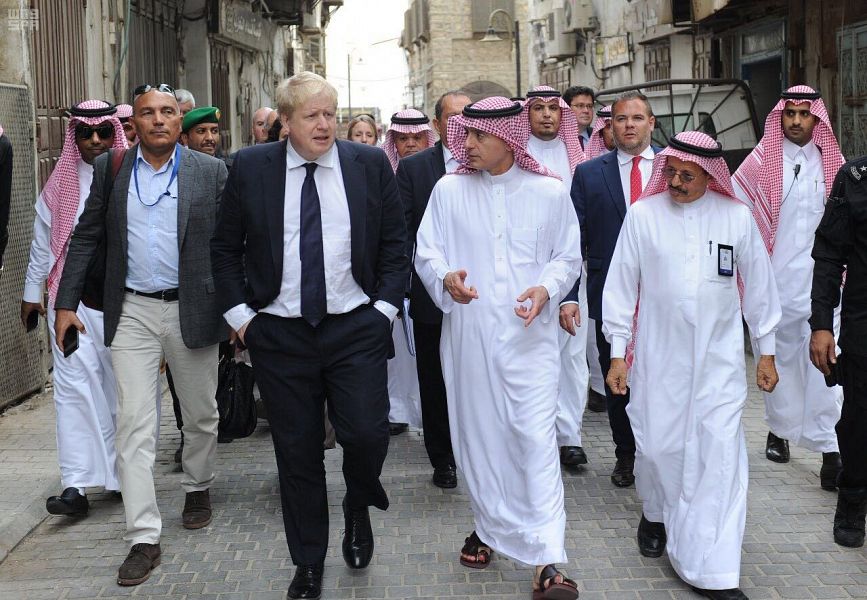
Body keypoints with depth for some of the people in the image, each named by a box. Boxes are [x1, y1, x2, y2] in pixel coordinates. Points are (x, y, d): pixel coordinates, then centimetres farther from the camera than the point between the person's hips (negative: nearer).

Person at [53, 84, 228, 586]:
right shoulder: (110, 169, 4)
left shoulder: (211, 172, -2)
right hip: (132, 313, 1)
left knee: (201, 415, 15)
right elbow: (86, 238, 8)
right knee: (135, 425, -3)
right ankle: (144, 538, 1)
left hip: (192, 309, -1)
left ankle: (198, 488, 42)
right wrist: (67, 302, 3)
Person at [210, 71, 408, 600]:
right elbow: (225, 248, 7)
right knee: (296, 452, 7)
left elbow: (395, 244, 6)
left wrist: (385, 308, -2)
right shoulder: (251, 168, 2)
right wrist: (239, 313, 0)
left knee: (366, 432, -10)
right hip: (279, 334, 1)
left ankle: (358, 507, 26)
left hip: (356, 328, 0)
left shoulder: (371, 164, 2)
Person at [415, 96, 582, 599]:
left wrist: (547, 288, -12)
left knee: (537, 438, -9)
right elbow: (427, 253, 4)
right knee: (477, 435, 11)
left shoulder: (550, 192, 1)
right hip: (468, 333, 2)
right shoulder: (449, 190, 2)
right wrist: (445, 279, -19)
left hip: (531, 334, -2)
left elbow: (569, 257, 8)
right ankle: (490, 528, 33)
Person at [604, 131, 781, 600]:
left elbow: (758, 284, 8)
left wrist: (766, 350, 11)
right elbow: (621, 284, 2)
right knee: (658, 445, 6)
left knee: (719, 454, -6)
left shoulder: (736, 216, 0)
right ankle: (655, 514, 40)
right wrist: (618, 352, 2)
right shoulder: (643, 214, -2)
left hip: (720, 359, 0)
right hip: (658, 355, 0)